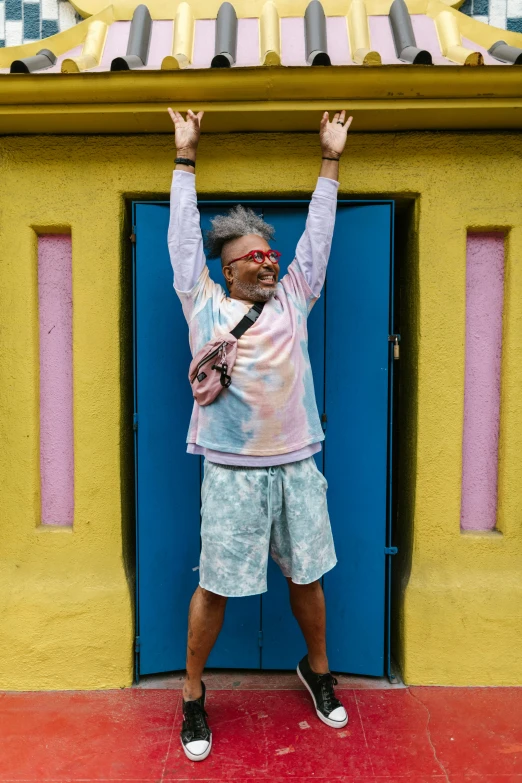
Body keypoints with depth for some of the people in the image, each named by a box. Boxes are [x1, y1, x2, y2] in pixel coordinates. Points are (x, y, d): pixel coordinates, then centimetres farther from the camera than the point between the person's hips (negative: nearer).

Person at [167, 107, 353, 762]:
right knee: (215, 586, 5)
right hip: (232, 472, -3)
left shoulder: (293, 300, 10)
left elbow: (317, 235, 14)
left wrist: (330, 158, 18)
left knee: (306, 576, 16)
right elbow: (183, 236, 6)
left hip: (297, 466, 3)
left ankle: (317, 670, 41)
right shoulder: (205, 305, 3)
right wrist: (186, 156, 12)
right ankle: (193, 698, 26)